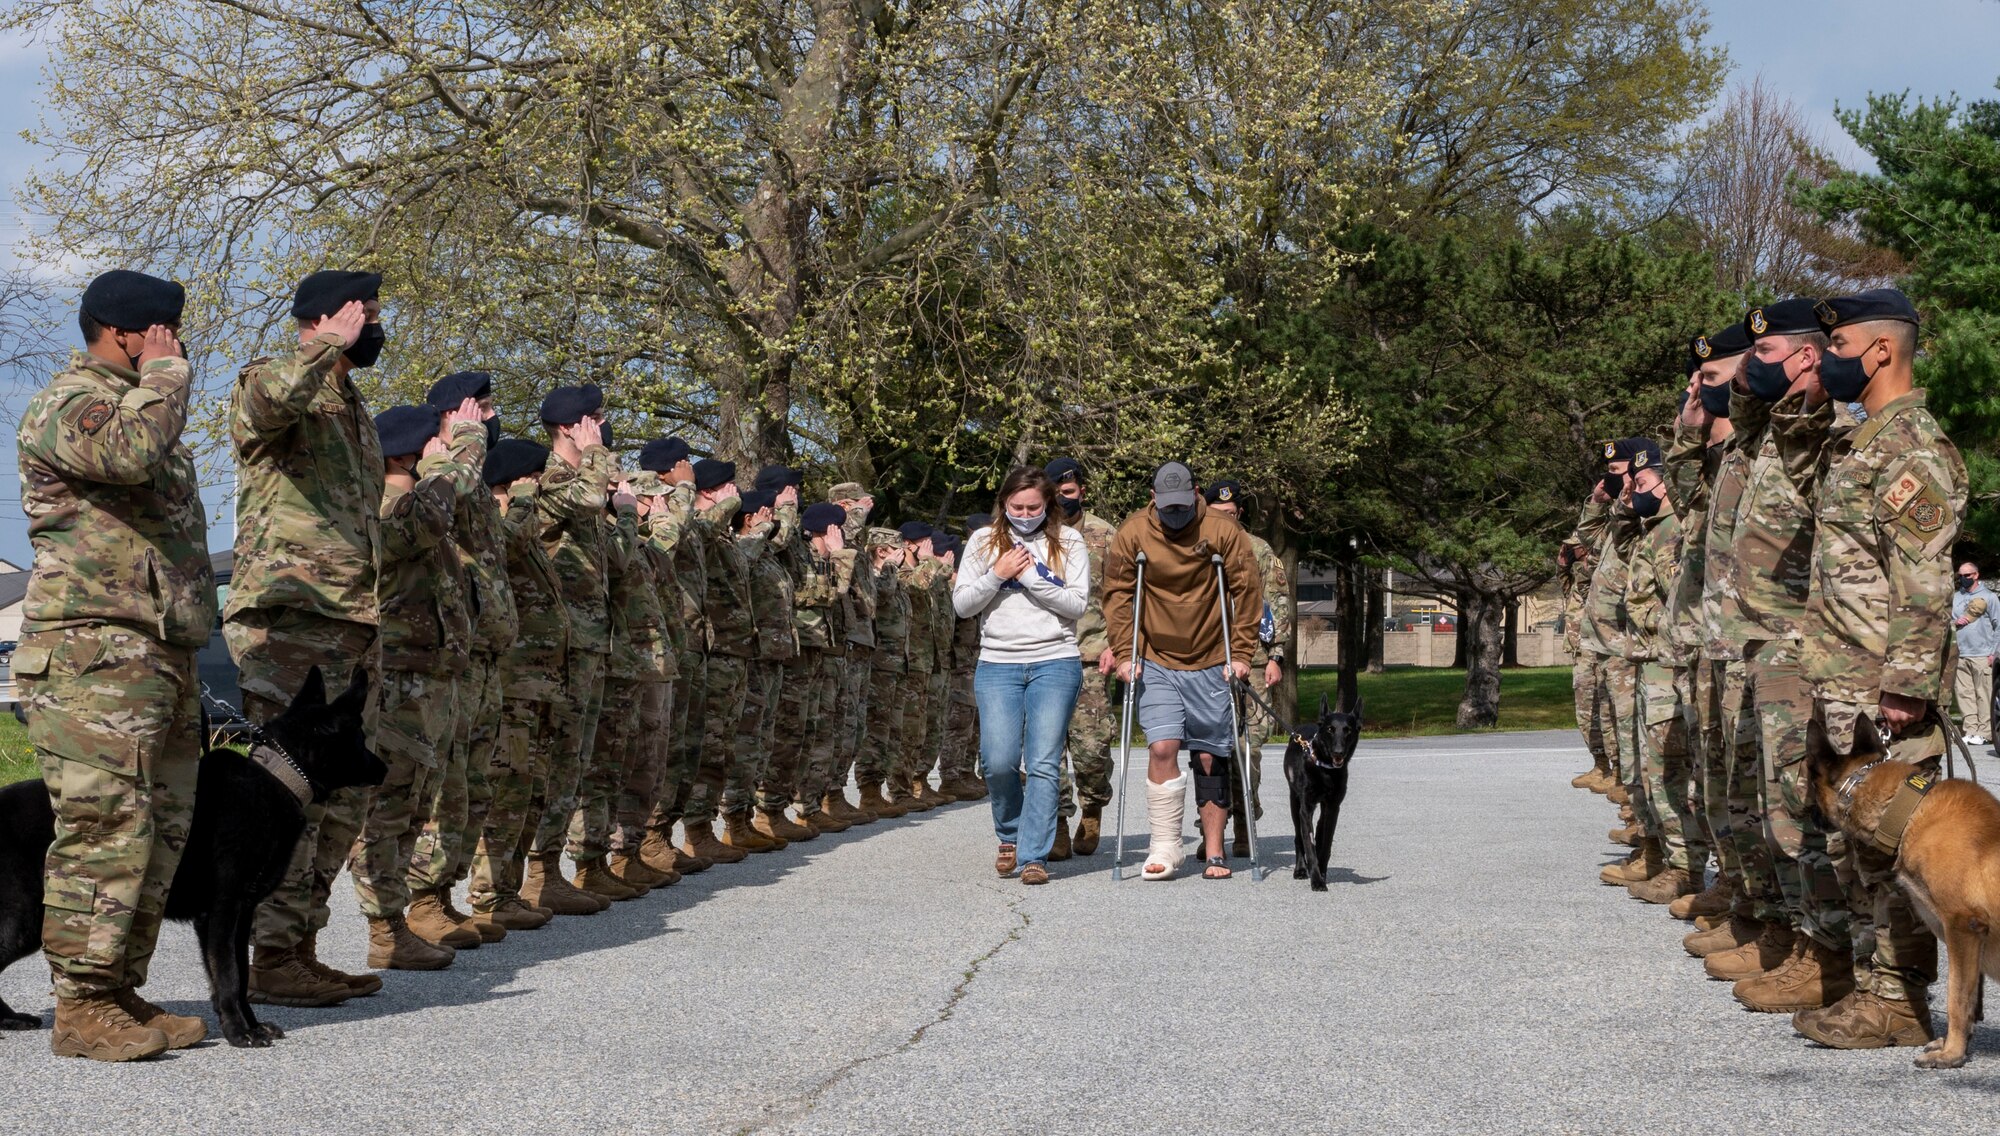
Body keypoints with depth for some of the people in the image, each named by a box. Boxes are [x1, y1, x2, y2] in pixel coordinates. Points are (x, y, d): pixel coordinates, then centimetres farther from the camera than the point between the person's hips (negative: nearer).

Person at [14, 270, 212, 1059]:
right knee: (106, 828, -12)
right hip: (94, 655, -10)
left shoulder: (144, 406, 25)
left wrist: (197, 655, 28)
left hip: (163, 655, 10)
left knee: (161, 831, 8)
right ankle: (81, 1007, -9)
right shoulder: (64, 405, -6)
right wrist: (165, 371, -12)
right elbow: (128, 451, -30)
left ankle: (121, 993, 14)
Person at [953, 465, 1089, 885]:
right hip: (997, 664, 1)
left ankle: (1034, 856, -4)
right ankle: (1010, 836, 17)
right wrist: (997, 575, -8)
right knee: (999, 761, -9)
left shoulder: (1068, 542, 6)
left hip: (1056, 664, -1)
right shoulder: (984, 542, 10)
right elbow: (961, 604, 6)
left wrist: (1033, 577, -11)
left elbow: (1079, 604, -2)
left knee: (1043, 763, -8)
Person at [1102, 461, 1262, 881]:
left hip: (1211, 665, 0)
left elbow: (1247, 593, -1)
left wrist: (1241, 654, -4)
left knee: (1210, 757, 3)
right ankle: (1165, 847, -4)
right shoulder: (1132, 534, -3)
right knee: (1162, 748, -13)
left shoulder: (1224, 532, -6)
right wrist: (1125, 653, -3)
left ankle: (1214, 852, 12)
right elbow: (1117, 595, 3)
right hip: (1156, 664, 0)